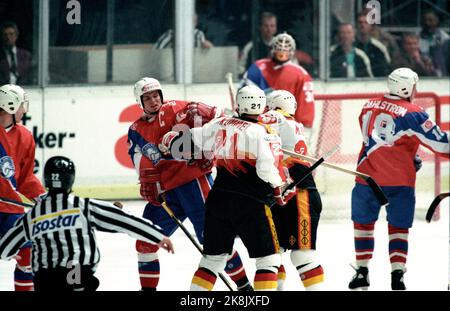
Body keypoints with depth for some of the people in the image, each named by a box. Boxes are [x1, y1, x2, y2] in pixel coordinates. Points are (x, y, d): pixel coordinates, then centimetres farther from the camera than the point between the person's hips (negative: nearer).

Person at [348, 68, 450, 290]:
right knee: (398, 228, 6)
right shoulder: (413, 114, -9)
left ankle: (362, 272, 20)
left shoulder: (369, 107, 8)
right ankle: (397, 274, -6)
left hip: (368, 176, 3)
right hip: (399, 180, -3)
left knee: (363, 222, 19)